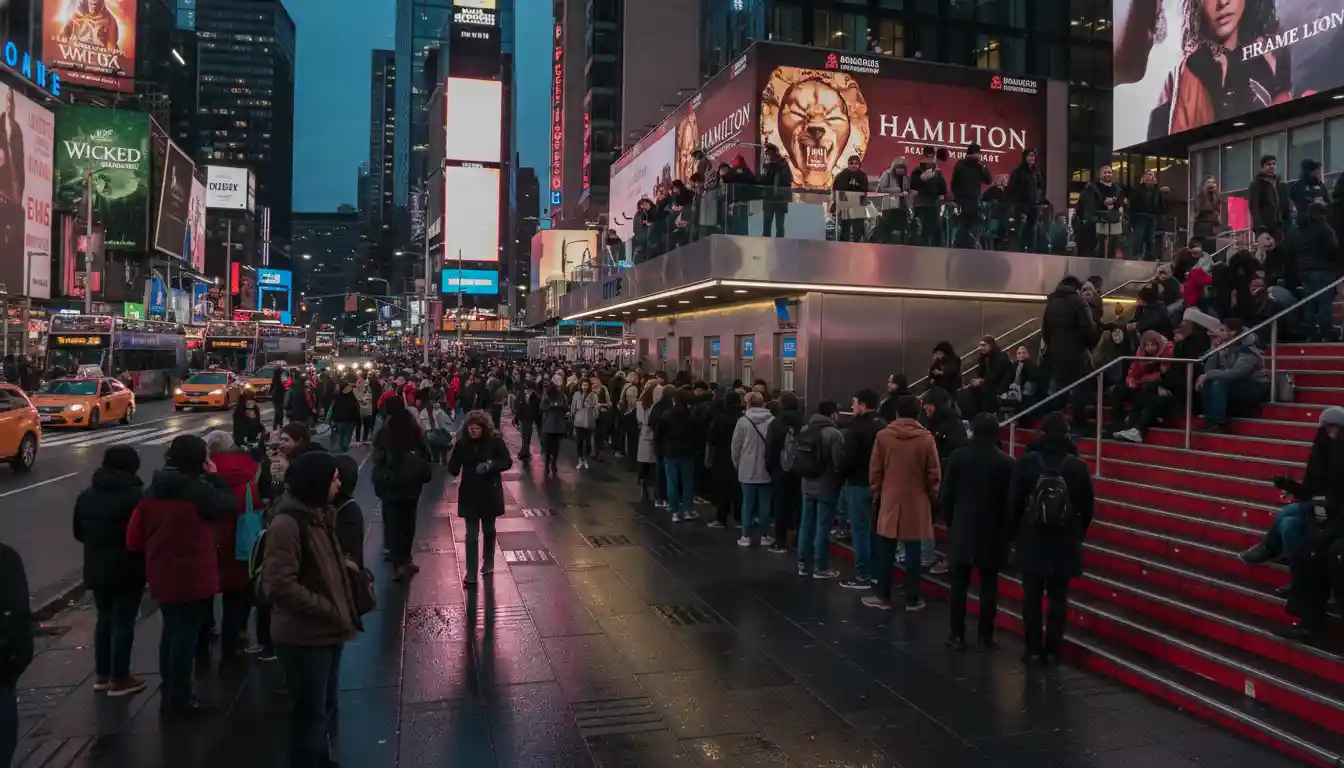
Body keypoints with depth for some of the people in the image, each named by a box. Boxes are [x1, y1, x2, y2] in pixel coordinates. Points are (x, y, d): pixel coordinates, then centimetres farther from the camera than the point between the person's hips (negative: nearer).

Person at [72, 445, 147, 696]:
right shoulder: (136, 496, -17)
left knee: (104, 619, 19)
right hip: (127, 570, -6)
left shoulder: (87, 495, 5)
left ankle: (102, 674, 26)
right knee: (123, 622, 2)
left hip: (96, 568, 7)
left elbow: (78, 532, 13)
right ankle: (119, 679, 10)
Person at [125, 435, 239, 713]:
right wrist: (214, 476, -2)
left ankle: (168, 688, 33)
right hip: (193, 577, -7)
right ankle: (179, 697, 10)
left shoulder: (152, 491, 4)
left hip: (161, 576, 7)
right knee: (186, 633, 3)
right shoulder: (198, 490, -19)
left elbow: (134, 538, 6)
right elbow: (231, 506, -8)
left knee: (171, 629, 21)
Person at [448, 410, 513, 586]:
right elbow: (453, 466, -4)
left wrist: (491, 465, -24)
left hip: (490, 493, 0)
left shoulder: (495, 441, -11)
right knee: (471, 535, -1)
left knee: (488, 529, 18)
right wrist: (454, 470, -27)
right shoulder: (462, 443, -7)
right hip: (469, 494, 0)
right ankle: (471, 574, 1)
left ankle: (488, 562, 39)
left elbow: (508, 462, -8)